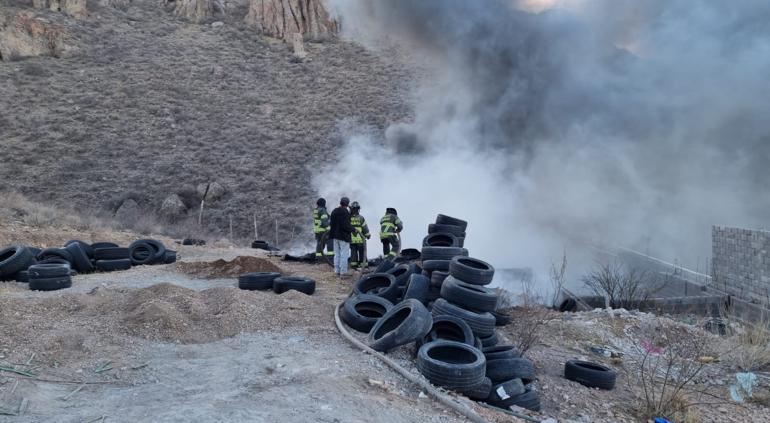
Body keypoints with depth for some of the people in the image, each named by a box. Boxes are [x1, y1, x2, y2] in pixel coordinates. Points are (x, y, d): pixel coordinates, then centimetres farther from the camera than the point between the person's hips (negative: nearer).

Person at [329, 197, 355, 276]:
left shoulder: (334, 211, 8)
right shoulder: (345, 212, -18)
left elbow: (331, 223, 13)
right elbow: (346, 225, -22)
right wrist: (353, 229, -8)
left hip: (335, 235, 8)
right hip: (344, 236, -8)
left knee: (337, 254, 15)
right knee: (344, 254, -3)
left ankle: (337, 270, 20)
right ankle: (343, 272, -2)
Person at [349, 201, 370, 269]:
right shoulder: (361, 218, -9)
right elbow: (365, 228, -5)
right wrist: (368, 235, 9)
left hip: (351, 239, 2)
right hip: (360, 239, -2)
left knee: (353, 252, 9)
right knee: (362, 252, 7)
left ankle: (353, 264, 9)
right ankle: (363, 264, 10)